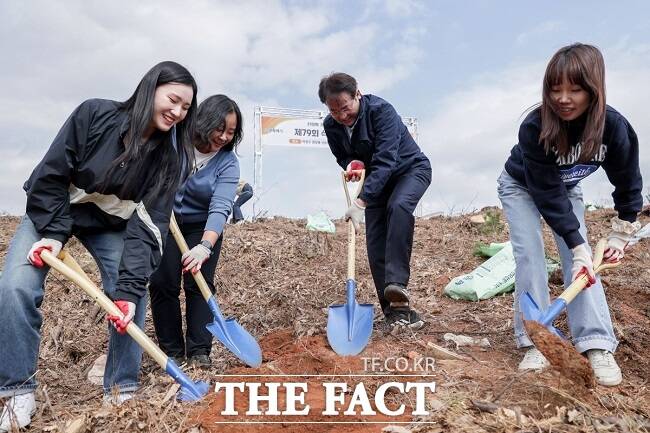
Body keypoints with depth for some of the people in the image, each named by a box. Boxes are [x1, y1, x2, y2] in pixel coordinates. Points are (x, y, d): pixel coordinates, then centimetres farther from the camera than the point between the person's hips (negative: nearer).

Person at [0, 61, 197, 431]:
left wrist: (130, 287, -32)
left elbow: (148, 224, -25)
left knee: (131, 298, -13)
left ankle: (122, 390, 4)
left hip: (112, 225, 2)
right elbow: (51, 175, -18)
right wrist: (53, 232, -25)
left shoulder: (169, 157, -19)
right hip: (54, 212, -1)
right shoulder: (94, 115, -25)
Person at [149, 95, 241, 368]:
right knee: (163, 284, -4)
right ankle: (172, 350, 8)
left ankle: (199, 351, 3)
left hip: (203, 227, -1)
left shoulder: (228, 162, -19)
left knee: (200, 283, -8)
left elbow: (220, 208, -30)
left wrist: (204, 246, -46)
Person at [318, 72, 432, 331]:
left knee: (398, 206, -38)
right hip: (376, 179, 5)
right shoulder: (331, 126, -12)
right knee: (375, 245, -6)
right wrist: (352, 164, -20)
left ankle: (397, 283, -37)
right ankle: (395, 310, 0)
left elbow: (385, 161, -37)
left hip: (411, 169, -5)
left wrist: (361, 202, -45)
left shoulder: (381, 110, -30)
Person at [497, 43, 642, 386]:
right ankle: (535, 342, -12)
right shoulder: (534, 128, -37)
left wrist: (622, 233, -7)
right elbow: (547, 193, -34)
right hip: (521, 186, -3)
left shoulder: (614, 126, -27)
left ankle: (597, 345, -9)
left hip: (566, 188, 3)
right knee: (529, 254, -18)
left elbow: (627, 181, -11)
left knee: (579, 256, -10)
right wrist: (577, 244, -35)